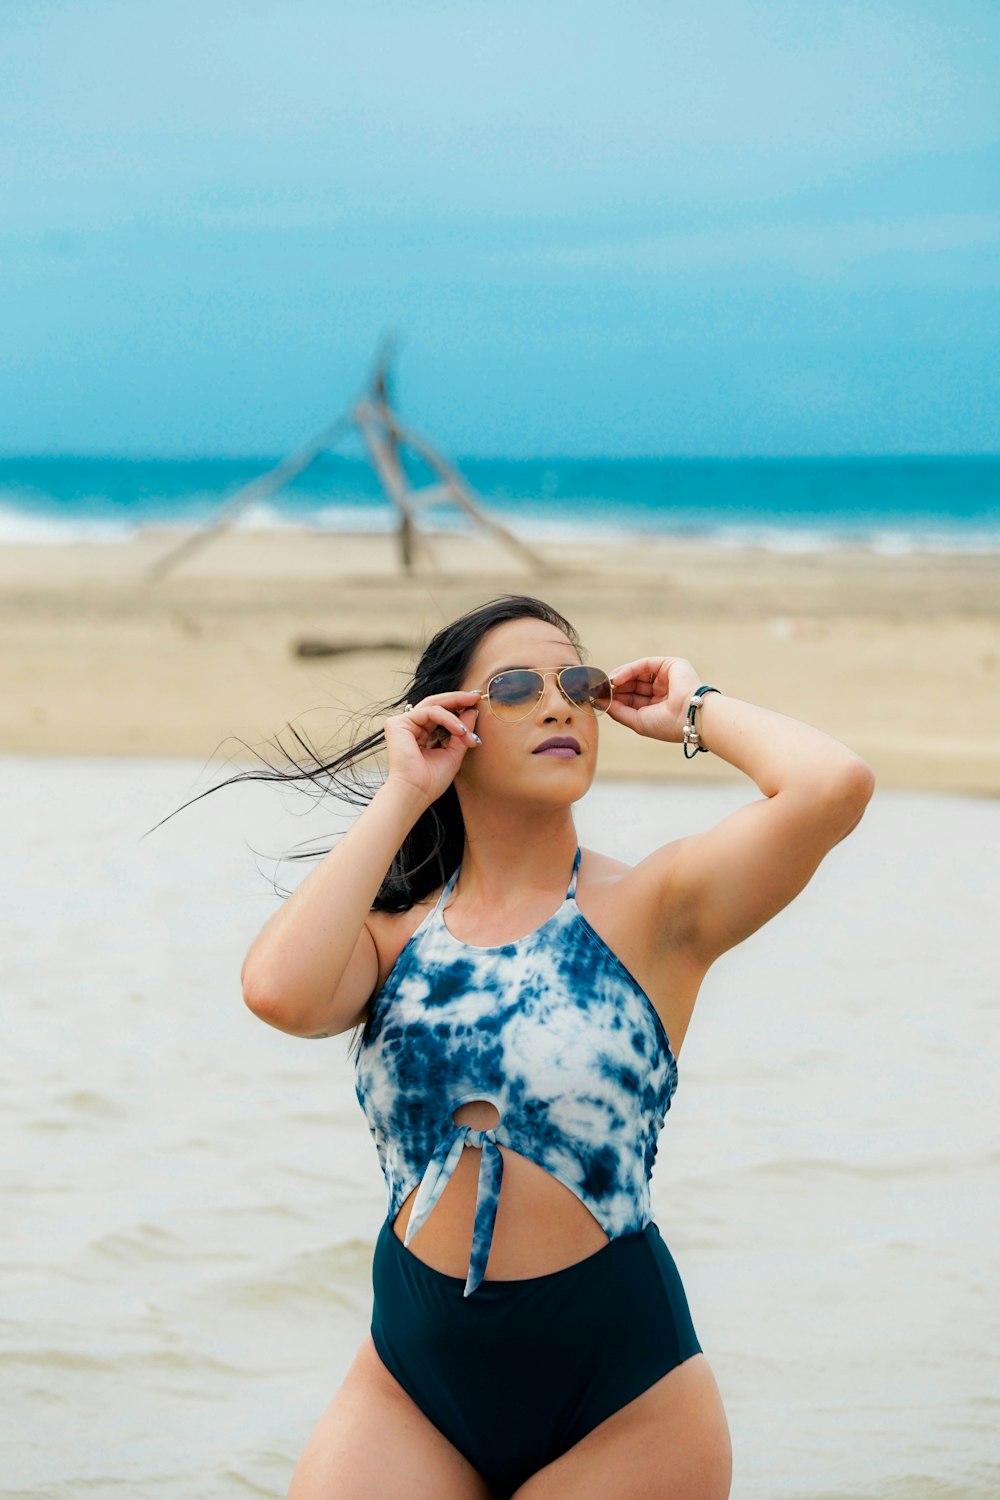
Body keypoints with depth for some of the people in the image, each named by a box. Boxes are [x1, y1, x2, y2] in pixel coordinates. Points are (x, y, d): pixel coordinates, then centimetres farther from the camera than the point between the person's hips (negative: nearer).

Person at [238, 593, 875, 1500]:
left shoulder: (649, 910, -5)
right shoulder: (396, 932, 4)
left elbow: (833, 786, -21)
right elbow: (280, 990, -19)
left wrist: (694, 711, -3)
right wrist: (400, 794, -9)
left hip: (619, 1401, -2)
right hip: (412, 1389, 2)